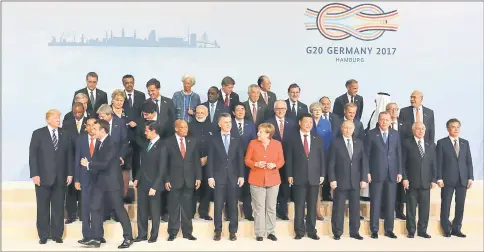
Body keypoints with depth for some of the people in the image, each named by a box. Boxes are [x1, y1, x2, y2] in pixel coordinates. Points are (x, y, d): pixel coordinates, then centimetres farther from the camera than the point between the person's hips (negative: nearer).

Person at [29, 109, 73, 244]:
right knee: (43, 207, 5)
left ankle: (57, 234, 15)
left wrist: (70, 173, 2)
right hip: (43, 176, -2)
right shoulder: (38, 133, 1)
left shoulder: (65, 134, 9)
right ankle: (43, 235, 17)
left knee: (58, 208, 5)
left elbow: (69, 155, 8)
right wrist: (34, 174, -11)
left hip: (60, 177, 2)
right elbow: (33, 155, -3)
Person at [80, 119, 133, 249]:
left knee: (119, 209, -1)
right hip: (100, 181, 8)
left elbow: (104, 164, -22)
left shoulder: (111, 143, -17)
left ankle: (128, 238, 10)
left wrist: (88, 164, -10)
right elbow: (97, 160, 14)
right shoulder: (99, 143, 11)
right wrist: (89, 165, -6)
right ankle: (96, 239, 15)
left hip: (112, 181, -8)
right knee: (95, 208, 7)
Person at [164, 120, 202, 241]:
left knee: (187, 207, 9)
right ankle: (172, 232, 17)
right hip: (174, 179, -2)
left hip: (189, 179, 2)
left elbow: (197, 160, 6)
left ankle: (187, 232, 18)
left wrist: (198, 177, 1)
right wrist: (166, 180, -7)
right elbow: (164, 163, -2)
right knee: (173, 208, 6)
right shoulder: (168, 142, -2)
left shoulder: (193, 141, 6)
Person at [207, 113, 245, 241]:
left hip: (233, 176, 1)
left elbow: (240, 158, 4)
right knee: (218, 205, 4)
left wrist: (241, 175, -2)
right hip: (219, 176, -1)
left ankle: (233, 231, 16)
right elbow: (210, 159, 0)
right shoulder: (214, 139, 2)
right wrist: (210, 176, -6)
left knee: (233, 205, 6)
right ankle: (218, 230, 15)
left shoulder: (237, 138, 5)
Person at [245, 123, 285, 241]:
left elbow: (281, 160, 5)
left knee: (271, 207, 8)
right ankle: (259, 233, 11)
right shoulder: (253, 143, -1)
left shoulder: (277, 144, 1)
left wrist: (274, 165, -15)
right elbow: (247, 160, 1)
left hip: (273, 180, 1)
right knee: (259, 208, 2)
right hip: (257, 180, -1)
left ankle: (270, 232, 19)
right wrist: (256, 164, -18)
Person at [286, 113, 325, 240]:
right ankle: (299, 231, 12)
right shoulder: (292, 138, 2)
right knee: (299, 205, 2)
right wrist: (289, 175, -5)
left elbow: (322, 158, 9)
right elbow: (289, 158, 0)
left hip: (314, 177, 2)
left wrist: (322, 174, 2)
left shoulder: (318, 139, 9)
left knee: (312, 206, 8)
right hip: (299, 177, -2)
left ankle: (311, 231, 17)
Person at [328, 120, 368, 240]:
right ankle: (337, 232, 12)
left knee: (355, 207, 8)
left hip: (355, 181, 3)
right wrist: (332, 179, -10)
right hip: (340, 180, -3)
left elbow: (364, 162, 6)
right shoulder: (335, 142, -1)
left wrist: (364, 179, -1)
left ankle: (354, 231, 18)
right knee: (338, 207, 3)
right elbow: (331, 163, -4)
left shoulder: (359, 143, 9)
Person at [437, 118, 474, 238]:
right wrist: (439, 178, -10)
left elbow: (469, 162, 9)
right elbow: (439, 162, -4)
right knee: (445, 204, 2)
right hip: (448, 179, -3)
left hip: (463, 179, 3)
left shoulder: (465, 143, 11)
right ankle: (446, 228, 14)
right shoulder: (442, 143, 0)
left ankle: (456, 228, 16)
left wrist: (470, 177, 1)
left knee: (460, 205, 5)